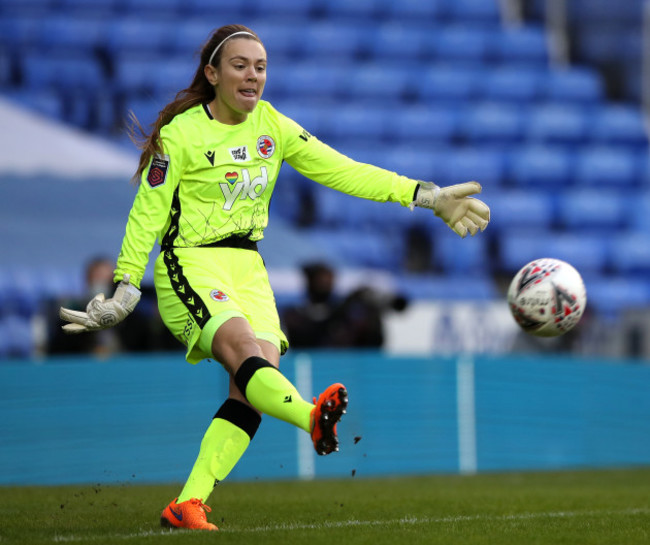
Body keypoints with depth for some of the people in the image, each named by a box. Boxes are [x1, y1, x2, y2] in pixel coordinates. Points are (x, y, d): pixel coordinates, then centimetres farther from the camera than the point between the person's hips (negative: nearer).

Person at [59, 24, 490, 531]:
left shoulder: (271, 125, 8)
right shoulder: (181, 134, -8)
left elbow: (342, 170, 4)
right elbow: (147, 215, -5)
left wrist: (425, 195, -4)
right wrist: (124, 292, -11)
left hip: (247, 268, 6)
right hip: (190, 266, -6)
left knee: (254, 389, -14)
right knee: (245, 351, -31)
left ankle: (187, 506, -13)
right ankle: (314, 417, -61)